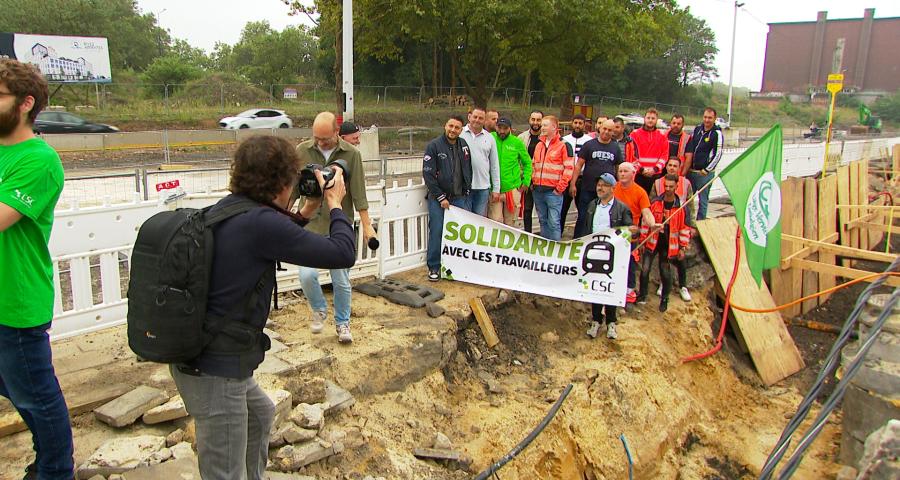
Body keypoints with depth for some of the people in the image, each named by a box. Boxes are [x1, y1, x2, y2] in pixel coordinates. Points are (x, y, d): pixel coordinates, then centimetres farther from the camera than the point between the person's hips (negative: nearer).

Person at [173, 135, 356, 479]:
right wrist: (335, 204, -2)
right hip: (215, 369, -10)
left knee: (261, 414, 32)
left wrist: (304, 214, 15)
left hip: (195, 355, 10)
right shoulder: (261, 222, -23)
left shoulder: (226, 208, 3)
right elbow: (344, 254, -18)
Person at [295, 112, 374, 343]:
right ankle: (319, 310, 21)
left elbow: (359, 193, -4)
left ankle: (342, 322, 27)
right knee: (307, 275, -10)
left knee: (341, 280, 6)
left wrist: (367, 225, -5)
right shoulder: (302, 151, -2)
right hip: (310, 224, 1)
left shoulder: (351, 154, -5)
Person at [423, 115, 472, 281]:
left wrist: (466, 190, 8)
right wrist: (441, 197, -12)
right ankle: (434, 267, 10)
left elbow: (468, 170, 17)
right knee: (436, 232, -2)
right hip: (438, 198, -4)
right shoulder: (434, 146, -8)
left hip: (460, 198, 4)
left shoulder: (464, 145, 7)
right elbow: (428, 174, -11)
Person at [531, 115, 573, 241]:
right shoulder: (539, 145, 16)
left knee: (553, 223, -6)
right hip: (538, 190, 7)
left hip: (553, 192, -6)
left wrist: (560, 188, -13)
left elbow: (569, 168, -10)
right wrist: (533, 182, 13)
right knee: (543, 221, 13)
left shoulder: (564, 145, -5)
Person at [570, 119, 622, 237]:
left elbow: (619, 168, 17)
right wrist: (573, 184, -7)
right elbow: (579, 165, 0)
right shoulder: (589, 145, 3)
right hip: (588, 189, -2)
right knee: (583, 218, 1)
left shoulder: (615, 148, 11)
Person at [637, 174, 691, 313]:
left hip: (668, 244, -1)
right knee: (645, 269, -4)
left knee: (665, 273, 6)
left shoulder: (680, 206, -5)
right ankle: (642, 296, 17)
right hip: (652, 241, 1)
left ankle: (664, 299, 26)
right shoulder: (655, 202, -3)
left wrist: (682, 247, 0)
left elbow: (684, 227, 0)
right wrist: (643, 239, 4)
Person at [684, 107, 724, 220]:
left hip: (705, 173, -6)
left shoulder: (717, 134, -8)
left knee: (703, 200, 0)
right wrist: (685, 168, 11)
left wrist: (706, 170, -10)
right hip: (691, 171, 6)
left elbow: (718, 155, -10)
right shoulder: (697, 129, 10)